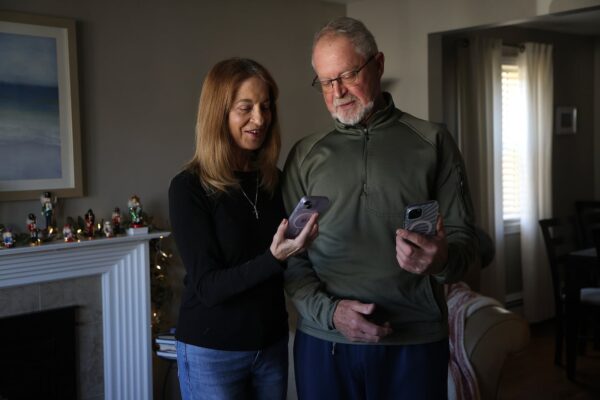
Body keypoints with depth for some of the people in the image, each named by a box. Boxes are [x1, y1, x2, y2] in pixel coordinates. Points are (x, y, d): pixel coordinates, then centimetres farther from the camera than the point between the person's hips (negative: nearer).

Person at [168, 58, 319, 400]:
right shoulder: (189, 187, -14)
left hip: (271, 345, 5)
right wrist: (273, 258, -31)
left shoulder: (276, 181, 1)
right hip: (212, 353, -4)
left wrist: (302, 244, -9)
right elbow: (207, 286, -18)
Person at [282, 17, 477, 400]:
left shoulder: (433, 142, 2)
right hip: (323, 342, 1)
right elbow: (290, 254, 3)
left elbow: (462, 236, 0)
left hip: (415, 341, 0)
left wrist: (442, 259, -22)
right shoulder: (305, 155, 6)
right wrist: (328, 310, -11)